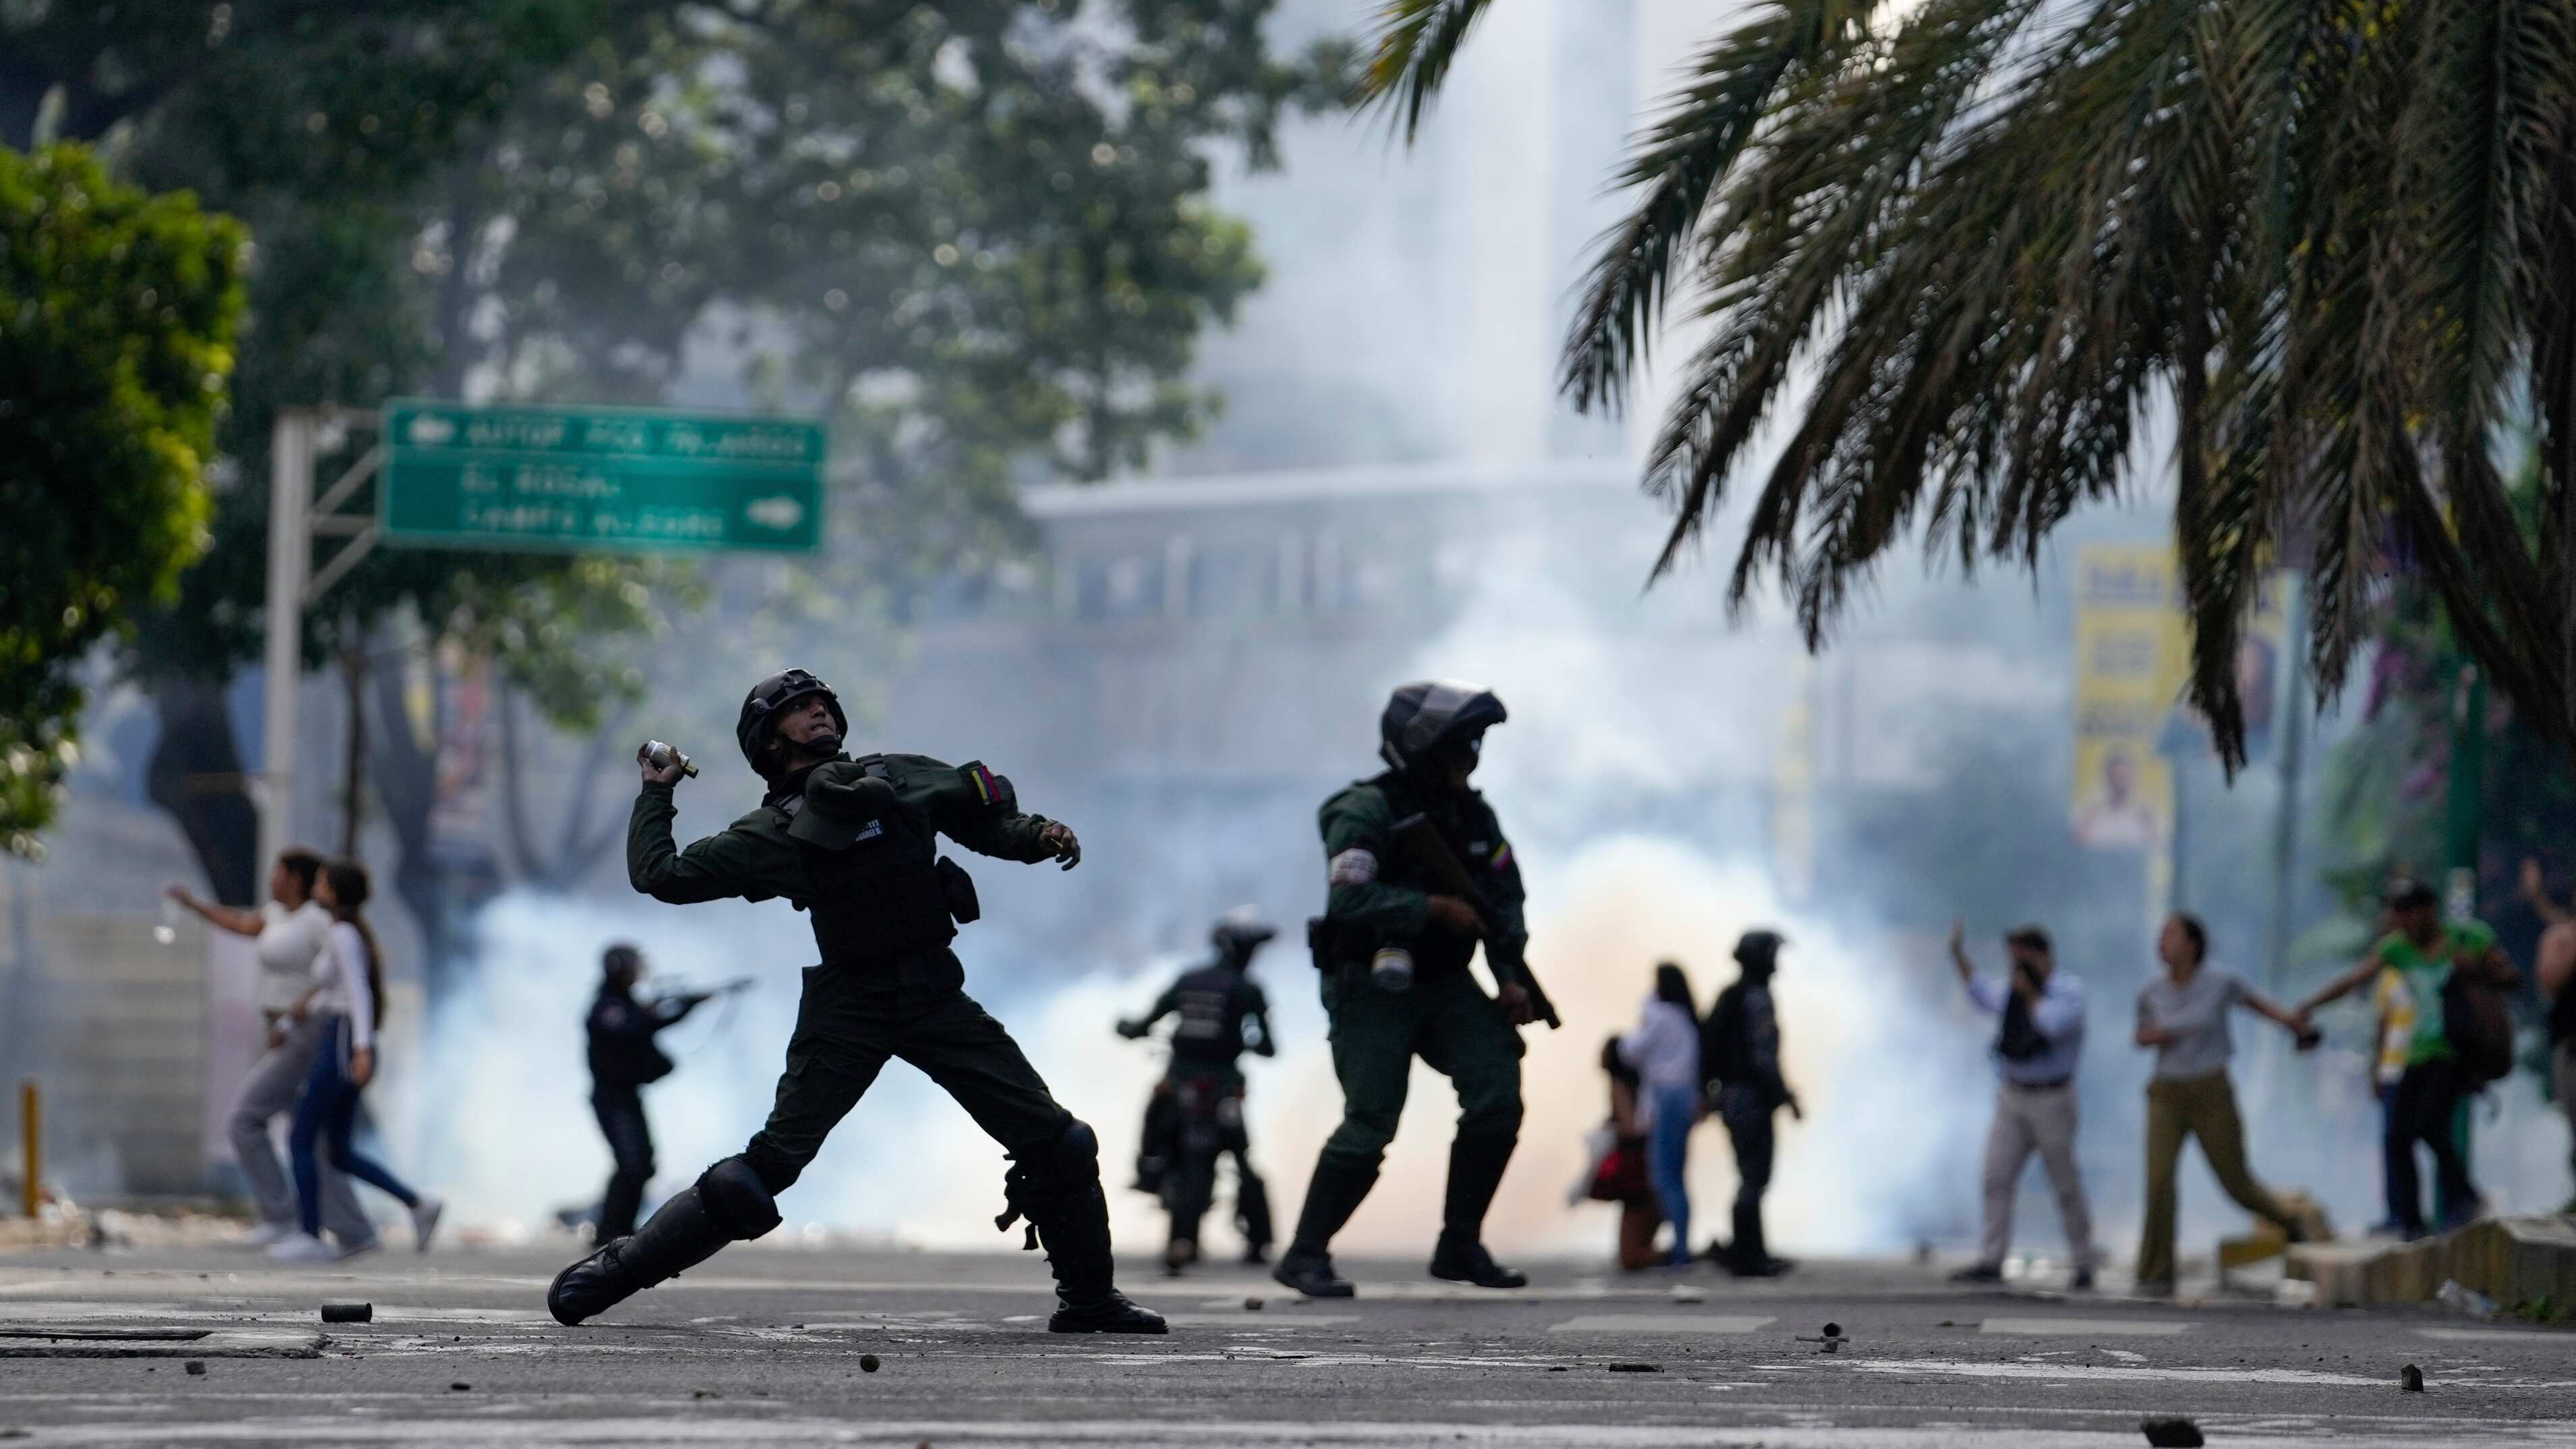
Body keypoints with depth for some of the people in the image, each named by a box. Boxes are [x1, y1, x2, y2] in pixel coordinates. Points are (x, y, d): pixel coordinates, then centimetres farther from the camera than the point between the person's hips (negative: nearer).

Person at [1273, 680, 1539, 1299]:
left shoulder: (1474, 816, 7)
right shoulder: (1367, 812, -15)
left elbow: (1504, 900, 11)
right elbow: (1350, 899, -27)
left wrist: (1511, 978, -1)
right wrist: (1433, 909, -26)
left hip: (1445, 985, 7)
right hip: (1372, 989, -6)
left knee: (1498, 1091, -10)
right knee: (1369, 1125, -14)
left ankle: (1460, 1247, 1)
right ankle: (1305, 1254, 1)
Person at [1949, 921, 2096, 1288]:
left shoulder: (2069, 989, -9)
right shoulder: (2014, 991, 10)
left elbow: (2054, 1024, -27)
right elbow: (1981, 992, 31)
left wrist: (2029, 994, -14)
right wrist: (1958, 955, 25)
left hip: (2052, 1100, -6)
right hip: (2012, 1098, 6)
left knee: (2066, 1185, 1)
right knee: (1997, 1178, -5)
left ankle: (2083, 1264, 13)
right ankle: (1991, 1262, -7)